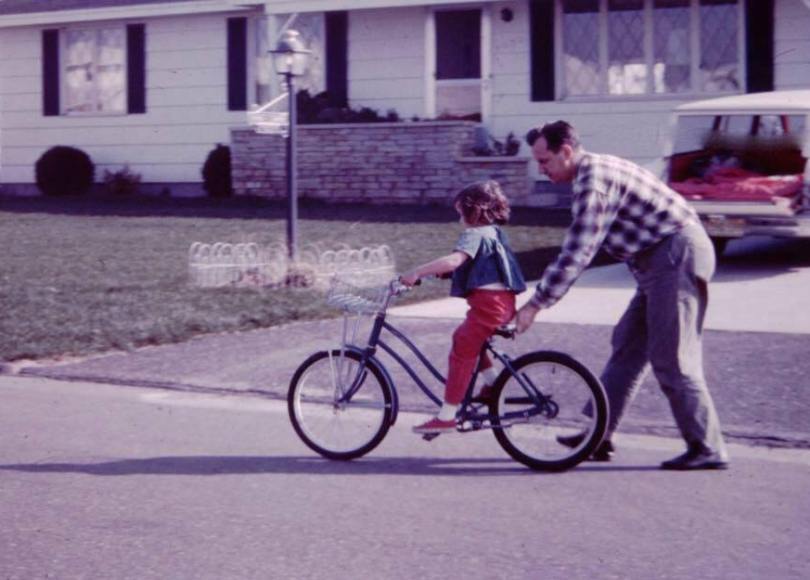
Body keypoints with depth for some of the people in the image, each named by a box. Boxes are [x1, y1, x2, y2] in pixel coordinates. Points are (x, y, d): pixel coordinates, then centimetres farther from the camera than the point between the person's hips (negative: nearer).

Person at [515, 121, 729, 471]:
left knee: (670, 358, -8)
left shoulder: (594, 181, -17)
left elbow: (576, 255, -21)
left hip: (676, 255, -10)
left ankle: (708, 451, -3)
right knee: (627, 347, 12)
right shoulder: (597, 172, 16)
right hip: (662, 260, 10)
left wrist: (535, 305, -16)